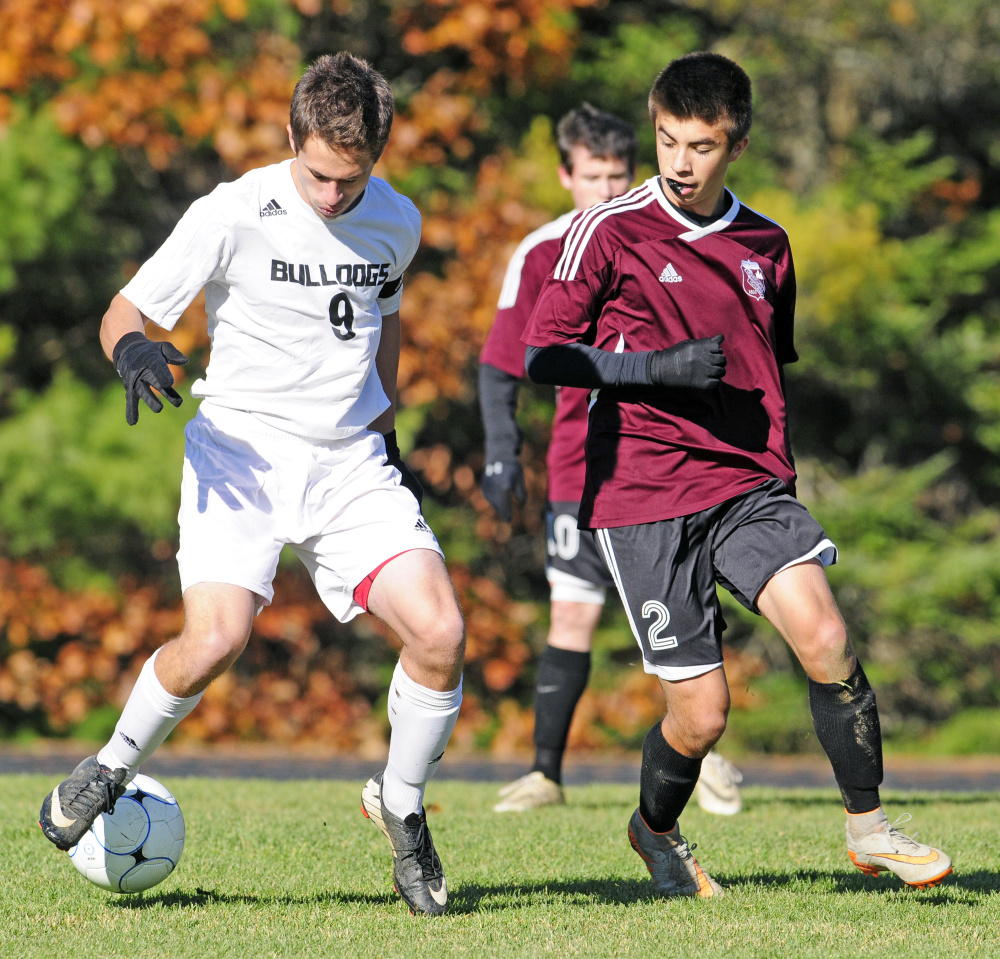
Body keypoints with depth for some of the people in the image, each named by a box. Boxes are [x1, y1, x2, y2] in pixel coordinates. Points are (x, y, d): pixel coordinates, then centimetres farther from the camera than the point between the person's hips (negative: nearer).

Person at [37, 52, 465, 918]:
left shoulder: (396, 223, 4)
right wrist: (134, 349, -27)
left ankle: (401, 806, 11)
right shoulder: (232, 216, -10)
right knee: (215, 641, -25)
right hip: (244, 449, -4)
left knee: (440, 635, -15)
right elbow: (125, 310, -4)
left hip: (351, 461, 4)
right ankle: (114, 767, 5)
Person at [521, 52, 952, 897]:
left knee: (822, 633, -22)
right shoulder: (609, 232, -3)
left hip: (749, 486, 3)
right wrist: (657, 367, -16)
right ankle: (656, 830, 27)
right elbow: (544, 355, -3)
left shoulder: (766, 246, 12)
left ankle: (867, 825, -6)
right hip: (643, 497, -3)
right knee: (701, 715, -5)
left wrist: (783, 479, 25)